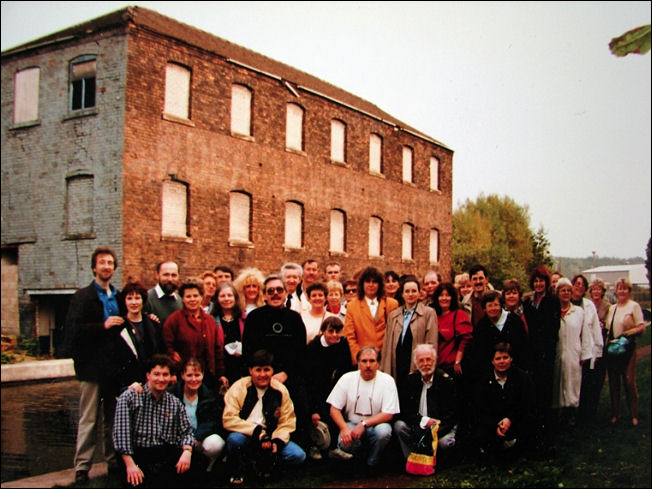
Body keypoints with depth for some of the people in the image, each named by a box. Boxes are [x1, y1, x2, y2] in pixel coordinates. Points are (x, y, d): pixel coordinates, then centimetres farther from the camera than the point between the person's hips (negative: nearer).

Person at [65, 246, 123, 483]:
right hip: (92, 367, -5)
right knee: (89, 419, -2)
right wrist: (103, 326, -19)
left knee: (114, 419, 12)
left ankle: (114, 461, 22)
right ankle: (82, 466, 6)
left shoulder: (119, 296, 15)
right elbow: (73, 331, -13)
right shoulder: (83, 297, -2)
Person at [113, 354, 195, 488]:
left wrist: (187, 451, -9)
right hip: (141, 455, -3)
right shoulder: (129, 397, 5)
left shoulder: (175, 404, 19)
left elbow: (186, 431, 14)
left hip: (170, 454, 3)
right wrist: (130, 464, -14)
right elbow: (121, 432, -4)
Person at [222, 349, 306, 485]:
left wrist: (277, 442, -17)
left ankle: (264, 463, 9)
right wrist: (256, 430, -24)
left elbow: (287, 423, 1)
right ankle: (236, 473, -5)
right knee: (234, 439, -36)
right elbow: (228, 419, -17)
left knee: (298, 456, -18)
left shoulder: (280, 390, 0)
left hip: (270, 438, 2)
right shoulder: (238, 388, -7)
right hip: (245, 436, -2)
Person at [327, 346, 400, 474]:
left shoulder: (387, 380, -6)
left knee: (383, 431, -34)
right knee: (344, 443, -30)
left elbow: (388, 414, -12)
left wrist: (364, 424, -23)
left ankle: (372, 463, -4)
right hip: (351, 424, 1)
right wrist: (344, 428, -20)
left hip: (375, 425, -1)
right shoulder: (347, 378, -1)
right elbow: (334, 409, -2)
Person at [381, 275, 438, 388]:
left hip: (417, 369, -3)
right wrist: (385, 370, 8)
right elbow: (387, 344, 14)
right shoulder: (393, 315, 15)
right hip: (396, 369, 4)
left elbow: (432, 345, -2)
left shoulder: (429, 313, 2)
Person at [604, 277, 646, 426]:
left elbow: (642, 328, -7)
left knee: (629, 381, -6)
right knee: (613, 382, 7)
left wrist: (627, 333, -20)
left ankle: (634, 415, 4)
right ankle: (615, 414, 16)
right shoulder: (612, 308, 16)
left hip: (627, 348, -5)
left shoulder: (634, 306, -2)